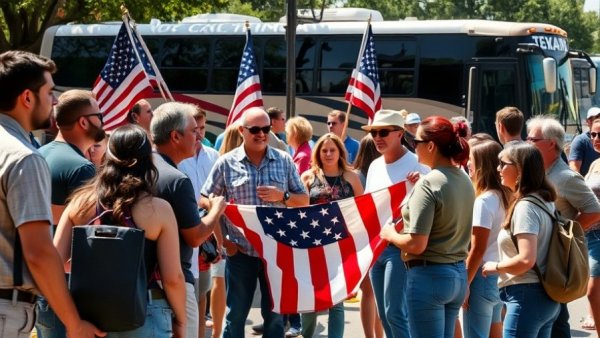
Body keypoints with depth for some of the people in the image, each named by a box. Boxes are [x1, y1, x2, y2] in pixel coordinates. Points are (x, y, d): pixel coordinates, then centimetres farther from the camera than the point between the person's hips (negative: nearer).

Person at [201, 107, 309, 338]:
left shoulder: (284, 161, 4)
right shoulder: (226, 163, -1)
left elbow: (304, 200, 8)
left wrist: (282, 196, -12)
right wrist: (223, 240, -4)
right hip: (240, 251, -1)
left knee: (275, 313, 10)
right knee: (235, 315, 7)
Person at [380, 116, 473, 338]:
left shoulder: (428, 183, -18)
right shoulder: (464, 180, 7)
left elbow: (416, 245, -21)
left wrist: (391, 235, -3)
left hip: (429, 276, -8)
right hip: (458, 274, 8)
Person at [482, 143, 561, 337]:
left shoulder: (525, 206, -17)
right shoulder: (545, 201, 11)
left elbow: (526, 260, -24)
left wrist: (496, 267, -9)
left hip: (527, 296, -10)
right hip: (546, 296, 10)